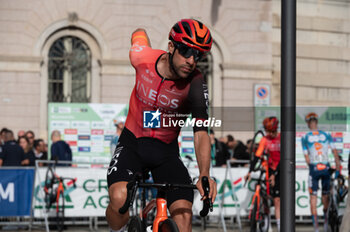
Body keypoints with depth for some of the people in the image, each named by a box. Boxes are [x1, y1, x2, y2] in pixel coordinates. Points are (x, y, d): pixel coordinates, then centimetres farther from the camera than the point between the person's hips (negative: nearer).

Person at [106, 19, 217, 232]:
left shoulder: (195, 84, -18)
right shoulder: (142, 57, -15)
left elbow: (201, 133, -24)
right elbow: (140, 33, 9)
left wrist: (205, 175, -40)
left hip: (166, 150, 0)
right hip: (132, 143, 0)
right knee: (119, 199, -29)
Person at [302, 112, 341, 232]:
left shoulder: (305, 138, 0)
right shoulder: (326, 135, 5)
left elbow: (306, 157, -1)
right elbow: (334, 151, 0)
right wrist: (338, 167, 2)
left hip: (314, 168, -2)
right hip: (326, 167, 2)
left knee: (313, 196, 4)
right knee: (325, 194, 17)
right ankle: (326, 220, 21)